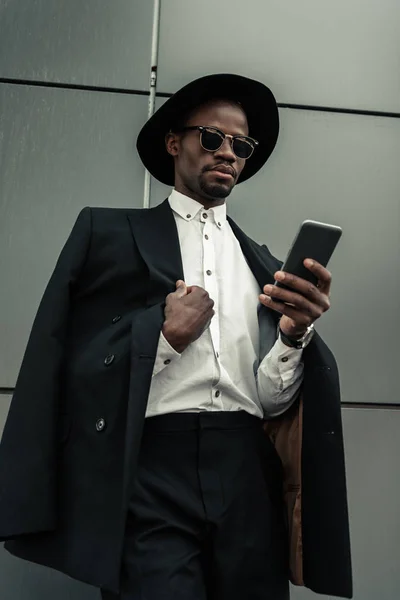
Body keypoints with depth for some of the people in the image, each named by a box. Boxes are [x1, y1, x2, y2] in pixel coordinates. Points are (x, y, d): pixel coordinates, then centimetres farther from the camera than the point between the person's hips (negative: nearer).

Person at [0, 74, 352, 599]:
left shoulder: (263, 263, 14)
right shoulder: (107, 231, 6)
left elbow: (274, 400, 8)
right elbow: (65, 365, -2)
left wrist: (294, 332, -9)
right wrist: (162, 333, -12)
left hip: (250, 480, 4)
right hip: (149, 477, -3)